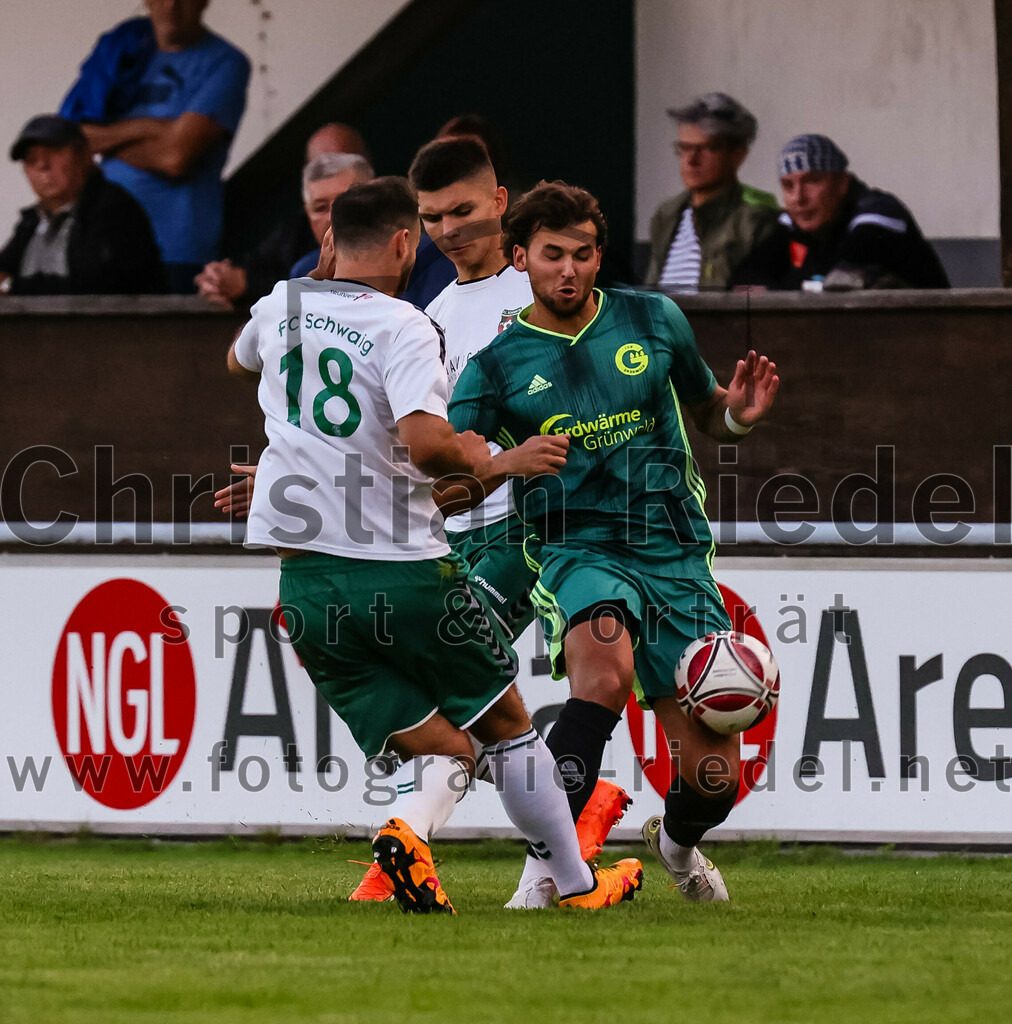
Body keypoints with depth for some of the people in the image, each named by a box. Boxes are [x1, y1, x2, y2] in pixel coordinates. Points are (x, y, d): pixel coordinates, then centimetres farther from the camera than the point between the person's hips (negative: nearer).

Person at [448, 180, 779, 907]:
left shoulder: (655, 322, 7)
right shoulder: (498, 363, 1)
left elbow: (709, 415, 20)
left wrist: (740, 414, -2)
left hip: (676, 553, 2)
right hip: (577, 549, -2)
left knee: (714, 780, 0)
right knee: (605, 669, -38)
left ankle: (676, 842, 38)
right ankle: (545, 868, -33)